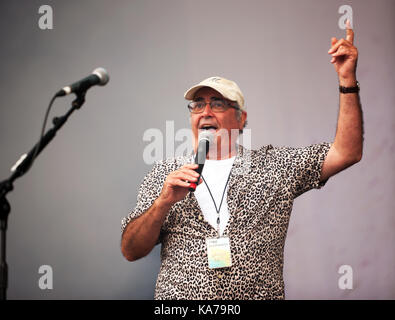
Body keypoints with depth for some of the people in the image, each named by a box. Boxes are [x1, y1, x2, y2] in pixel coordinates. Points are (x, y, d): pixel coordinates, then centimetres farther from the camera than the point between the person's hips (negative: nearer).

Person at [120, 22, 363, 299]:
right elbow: (131, 251, 6)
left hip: (259, 294, 1)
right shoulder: (166, 174, 11)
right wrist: (165, 202, -10)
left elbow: (346, 152, 4)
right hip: (178, 296, -1)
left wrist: (347, 80, -2)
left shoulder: (274, 165, 11)